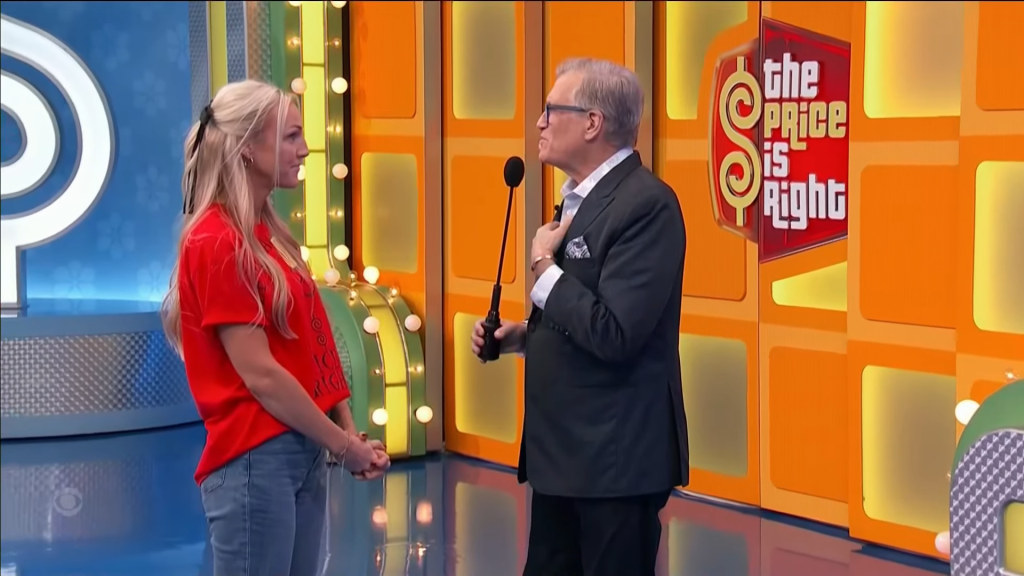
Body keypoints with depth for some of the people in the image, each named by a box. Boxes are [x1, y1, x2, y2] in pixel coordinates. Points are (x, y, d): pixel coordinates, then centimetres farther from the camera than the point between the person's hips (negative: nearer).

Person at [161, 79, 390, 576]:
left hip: (304, 452, 9)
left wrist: (349, 434, 1)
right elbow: (260, 374, -18)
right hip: (254, 460, -9)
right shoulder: (216, 243, -15)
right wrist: (342, 445, -11)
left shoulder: (268, 233, 12)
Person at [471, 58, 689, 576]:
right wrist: (522, 336, 6)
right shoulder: (582, 199, 13)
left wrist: (543, 266, -14)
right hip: (563, 448, 10)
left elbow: (615, 334, -26)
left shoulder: (646, 203, -18)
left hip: (616, 456, -10)